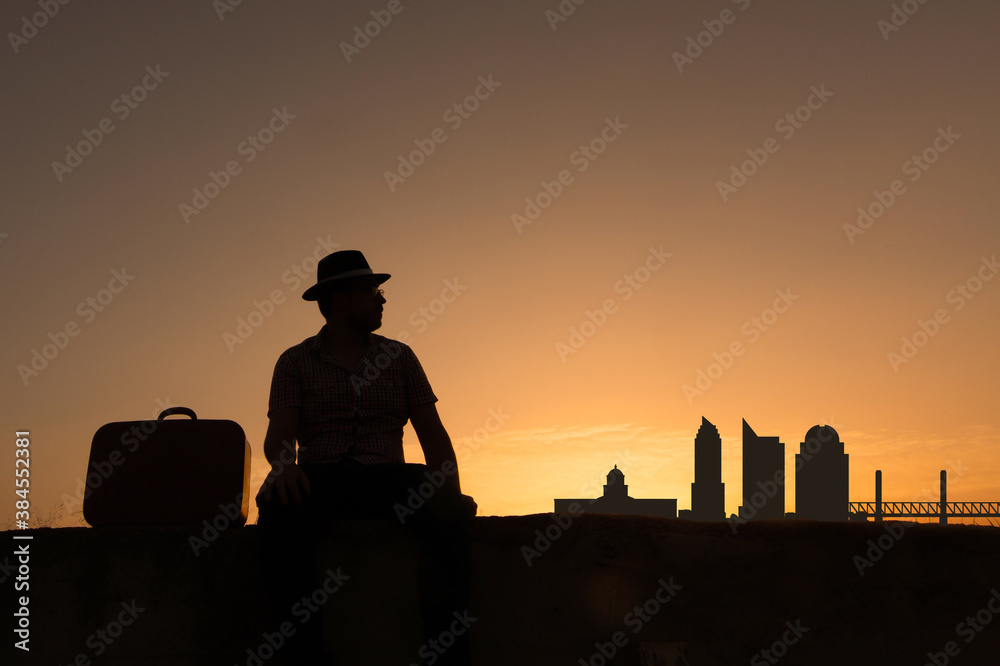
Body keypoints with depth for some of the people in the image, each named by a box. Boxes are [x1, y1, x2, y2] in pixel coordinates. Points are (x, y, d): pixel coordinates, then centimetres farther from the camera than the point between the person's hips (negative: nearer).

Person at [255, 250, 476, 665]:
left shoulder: (398, 357, 19)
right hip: (321, 477, -1)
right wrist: (284, 464, -27)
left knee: (448, 512, -32)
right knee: (278, 507, -37)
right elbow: (278, 434, -1)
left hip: (387, 476, 2)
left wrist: (453, 494, -8)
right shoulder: (295, 362, 13)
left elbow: (433, 434, 12)